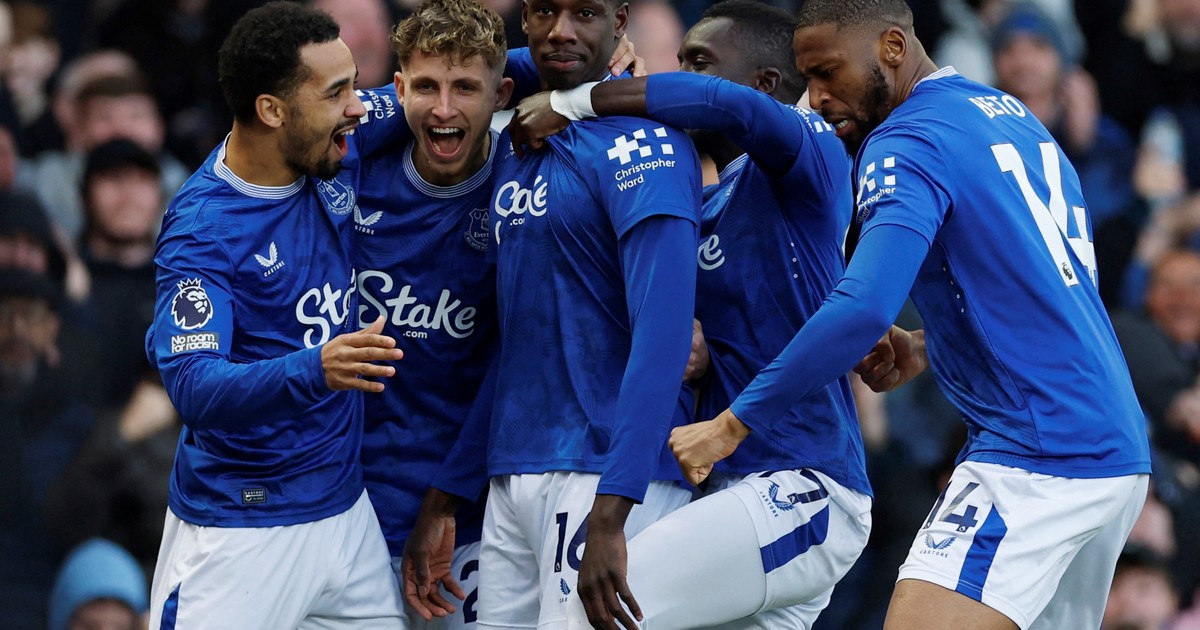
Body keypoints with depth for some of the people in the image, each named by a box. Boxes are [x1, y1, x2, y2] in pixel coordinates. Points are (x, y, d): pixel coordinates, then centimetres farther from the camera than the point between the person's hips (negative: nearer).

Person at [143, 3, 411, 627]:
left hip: (347, 510, 7)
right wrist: (313, 370, -45)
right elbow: (194, 387, -28)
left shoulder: (335, 155, 1)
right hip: (238, 534, -7)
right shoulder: (199, 229, -19)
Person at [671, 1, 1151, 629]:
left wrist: (732, 424, -19)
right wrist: (925, 350, 16)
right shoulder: (1016, 118, 17)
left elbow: (862, 310, -24)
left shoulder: (908, 142, -10)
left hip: (1034, 459, -10)